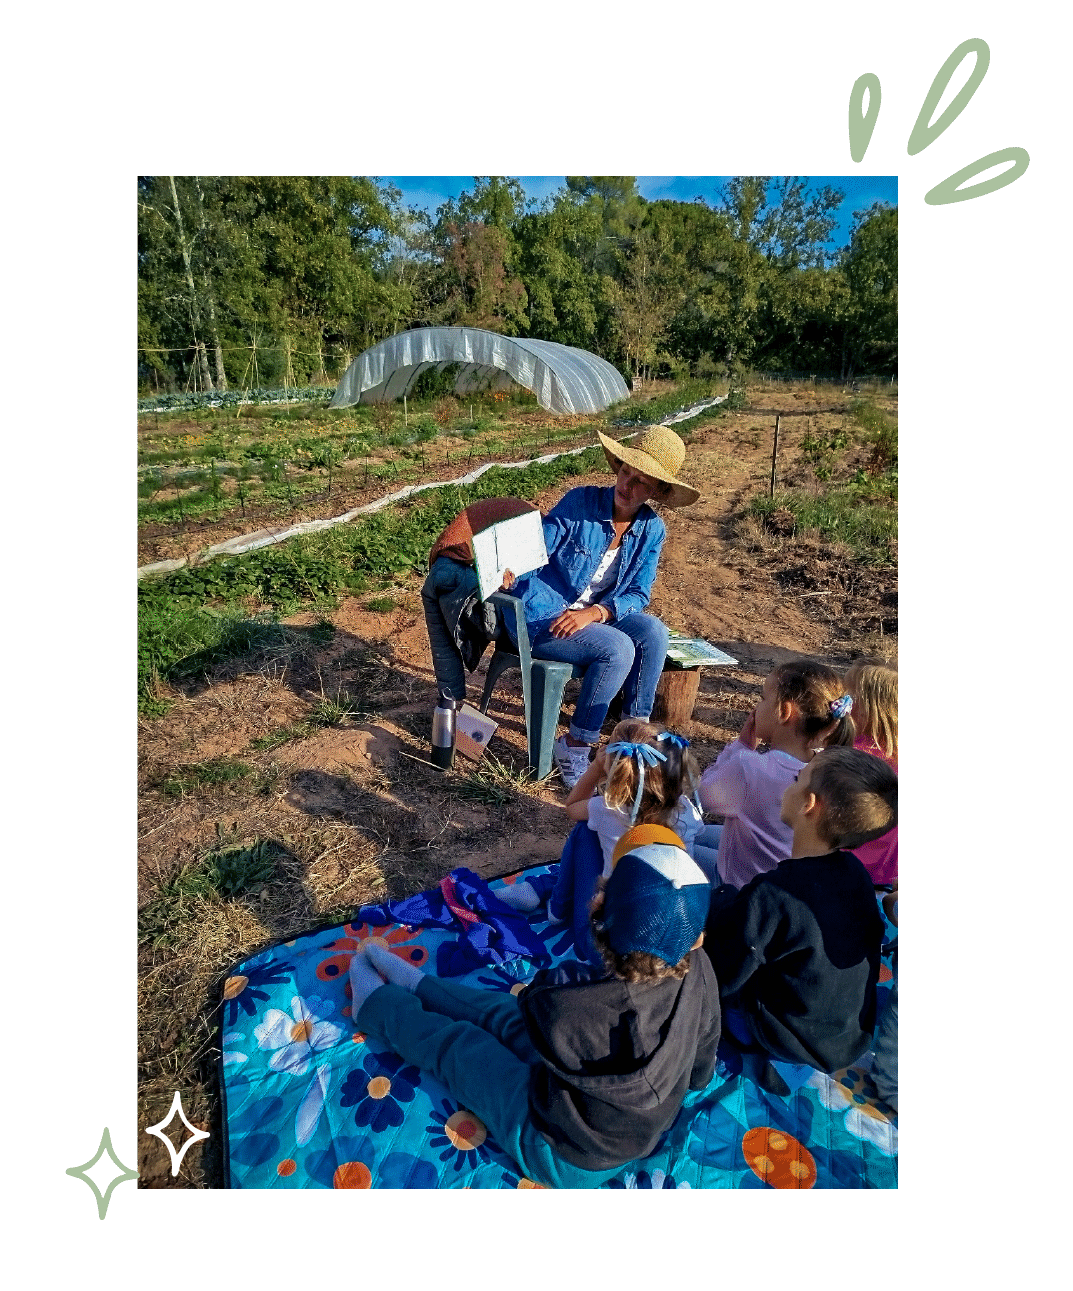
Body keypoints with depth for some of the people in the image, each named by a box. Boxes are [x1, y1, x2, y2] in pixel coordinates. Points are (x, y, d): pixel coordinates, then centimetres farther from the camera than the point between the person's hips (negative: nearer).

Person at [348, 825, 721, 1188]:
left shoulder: (561, 1002, -42)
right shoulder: (700, 973, -27)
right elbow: (700, 1075, -8)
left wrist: (599, 919, -20)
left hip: (570, 1161, -5)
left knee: (452, 1042, 13)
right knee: (501, 1012, 18)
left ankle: (377, 1003, 41)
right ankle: (413, 985, 42)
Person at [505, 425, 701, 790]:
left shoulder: (652, 530, 1)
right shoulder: (580, 502, -10)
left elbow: (638, 595, -3)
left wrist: (594, 613, -21)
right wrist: (509, 573, -33)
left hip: (596, 617, 4)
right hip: (543, 617, -4)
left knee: (653, 631, -22)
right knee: (617, 649, -27)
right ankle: (574, 747, -10)